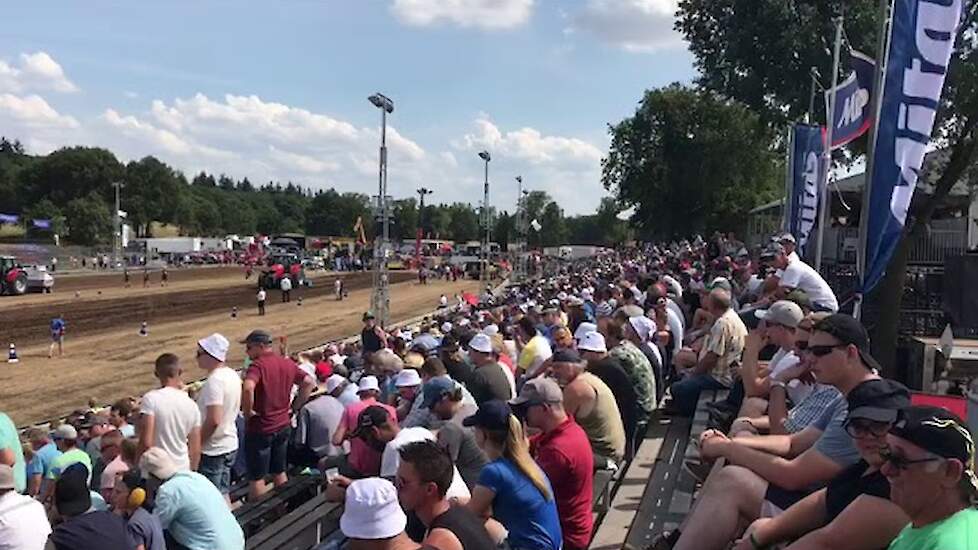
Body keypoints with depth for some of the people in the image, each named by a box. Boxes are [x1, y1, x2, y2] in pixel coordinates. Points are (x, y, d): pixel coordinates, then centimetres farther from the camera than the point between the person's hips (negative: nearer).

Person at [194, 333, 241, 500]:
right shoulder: (232, 375, 5)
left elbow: (213, 420, -27)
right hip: (230, 444, 9)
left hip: (213, 450, -9)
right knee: (223, 494, 19)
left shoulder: (214, 381, -22)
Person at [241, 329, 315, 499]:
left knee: (256, 478, 6)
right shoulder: (287, 363, 4)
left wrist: (247, 412, -21)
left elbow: (247, 388, -36)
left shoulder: (258, 365, -18)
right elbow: (309, 383, 6)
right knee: (279, 472, 20)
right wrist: (294, 407, 8)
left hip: (260, 429, -7)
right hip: (283, 426, 7)